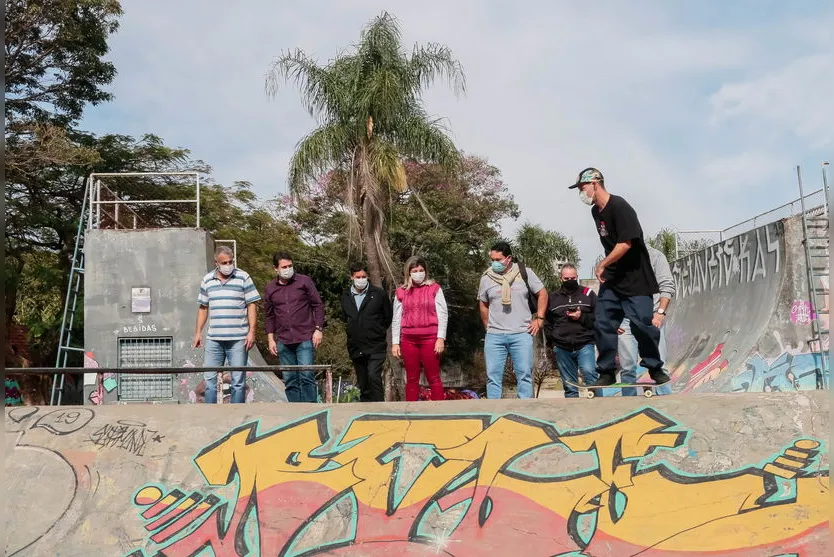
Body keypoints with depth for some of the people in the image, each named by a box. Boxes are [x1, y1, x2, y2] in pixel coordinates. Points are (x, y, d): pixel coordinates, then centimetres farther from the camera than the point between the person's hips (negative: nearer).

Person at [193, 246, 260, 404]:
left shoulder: (243, 278, 0)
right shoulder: (207, 280, 10)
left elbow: (252, 305, -2)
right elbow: (203, 308, 16)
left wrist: (252, 332, -9)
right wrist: (198, 332, 11)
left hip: (238, 339, -3)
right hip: (213, 339, 3)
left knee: (238, 380, 2)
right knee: (209, 378, 4)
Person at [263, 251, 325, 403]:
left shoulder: (305, 281, 1)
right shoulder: (270, 288, 10)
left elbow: (318, 306, 4)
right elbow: (268, 315, 16)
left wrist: (318, 329, -5)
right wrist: (270, 339, 10)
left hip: (305, 338, -3)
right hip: (283, 342, 4)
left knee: (306, 376, -10)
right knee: (290, 380, 6)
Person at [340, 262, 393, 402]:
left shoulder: (379, 294, -1)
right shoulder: (345, 297, 9)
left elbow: (388, 316, 8)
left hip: (375, 347, -4)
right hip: (355, 348, 4)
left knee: (374, 377, -21)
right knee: (363, 384, 9)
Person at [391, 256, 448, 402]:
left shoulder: (434, 288, 2)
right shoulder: (401, 292, 8)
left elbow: (443, 315, 0)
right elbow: (396, 319, 10)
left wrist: (441, 338, -8)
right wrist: (395, 343, 5)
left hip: (430, 338, -2)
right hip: (408, 340, 2)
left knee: (434, 378, 0)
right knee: (412, 379, 8)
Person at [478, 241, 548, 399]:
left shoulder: (524, 273, 0)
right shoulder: (486, 278, 4)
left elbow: (542, 294, 8)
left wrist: (539, 319, 2)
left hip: (521, 334, -1)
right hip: (494, 336, 1)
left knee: (524, 375, -1)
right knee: (493, 376, 1)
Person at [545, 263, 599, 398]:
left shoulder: (588, 294, 5)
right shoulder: (553, 298, 12)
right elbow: (548, 322, 22)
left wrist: (582, 317, -13)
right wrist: (552, 339, 9)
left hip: (584, 345, -3)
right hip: (562, 348, 3)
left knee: (589, 372, -26)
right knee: (569, 384, 7)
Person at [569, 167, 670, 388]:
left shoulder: (619, 207, -17)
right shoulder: (596, 211, 11)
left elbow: (625, 244, -22)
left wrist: (602, 264, -14)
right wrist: (604, 268, 11)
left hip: (635, 278, -8)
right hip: (611, 278, 8)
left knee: (641, 324, -8)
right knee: (602, 323, 2)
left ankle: (655, 369, 10)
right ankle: (607, 373, 10)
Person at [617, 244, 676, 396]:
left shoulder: (655, 256, 9)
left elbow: (668, 287, 3)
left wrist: (660, 313, -9)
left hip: (650, 319, -2)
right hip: (625, 322, 2)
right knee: (627, 368, 0)